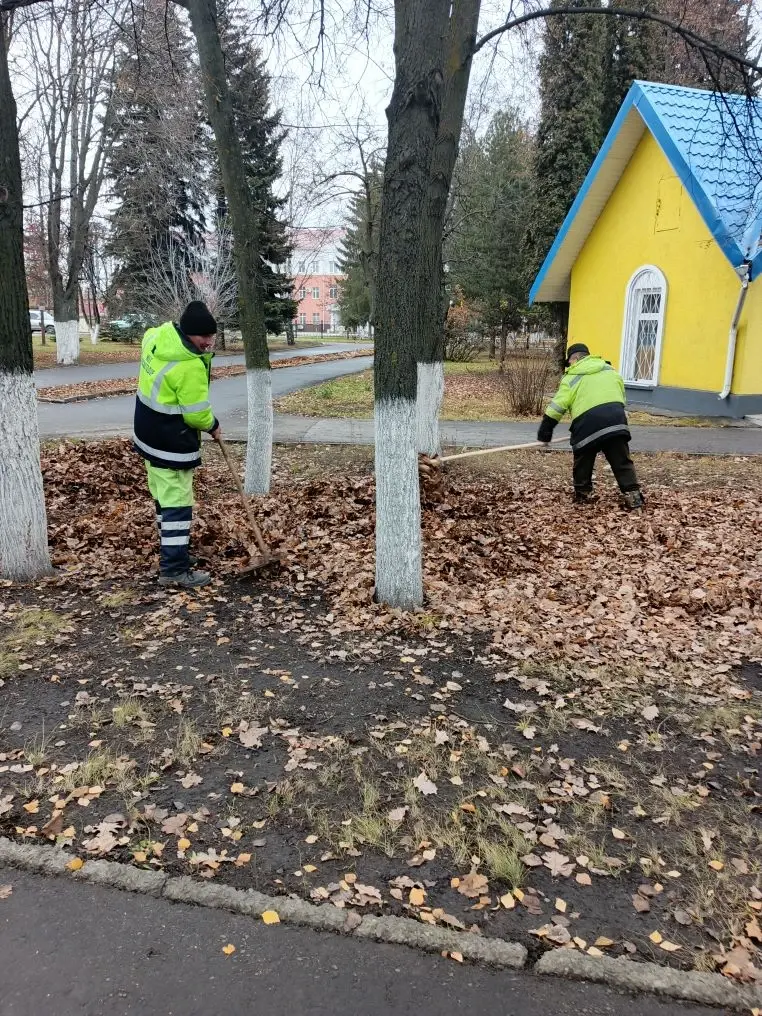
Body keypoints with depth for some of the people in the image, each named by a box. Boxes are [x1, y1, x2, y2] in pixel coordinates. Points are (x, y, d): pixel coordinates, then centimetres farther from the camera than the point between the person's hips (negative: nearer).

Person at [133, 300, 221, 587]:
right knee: (177, 502, -4)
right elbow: (196, 414, -20)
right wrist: (213, 426, 1)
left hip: (150, 433, 10)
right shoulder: (189, 365, -27)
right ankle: (174, 568, 0)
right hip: (171, 442, -10)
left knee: (165, 497, 20)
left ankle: (172, 551, 34)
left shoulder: (158, 335, -1)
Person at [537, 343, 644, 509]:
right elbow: (621, 397, 24)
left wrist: (544, 433, 6)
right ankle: (633, 495, -1)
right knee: (622, 461, 7)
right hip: (615, 418, 3)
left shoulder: (571, 378, 9)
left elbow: (557, 407, 2)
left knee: (583, 462, 16)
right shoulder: (610, 370, 22)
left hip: (588, 423, -3)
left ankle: (582, 494, 25)